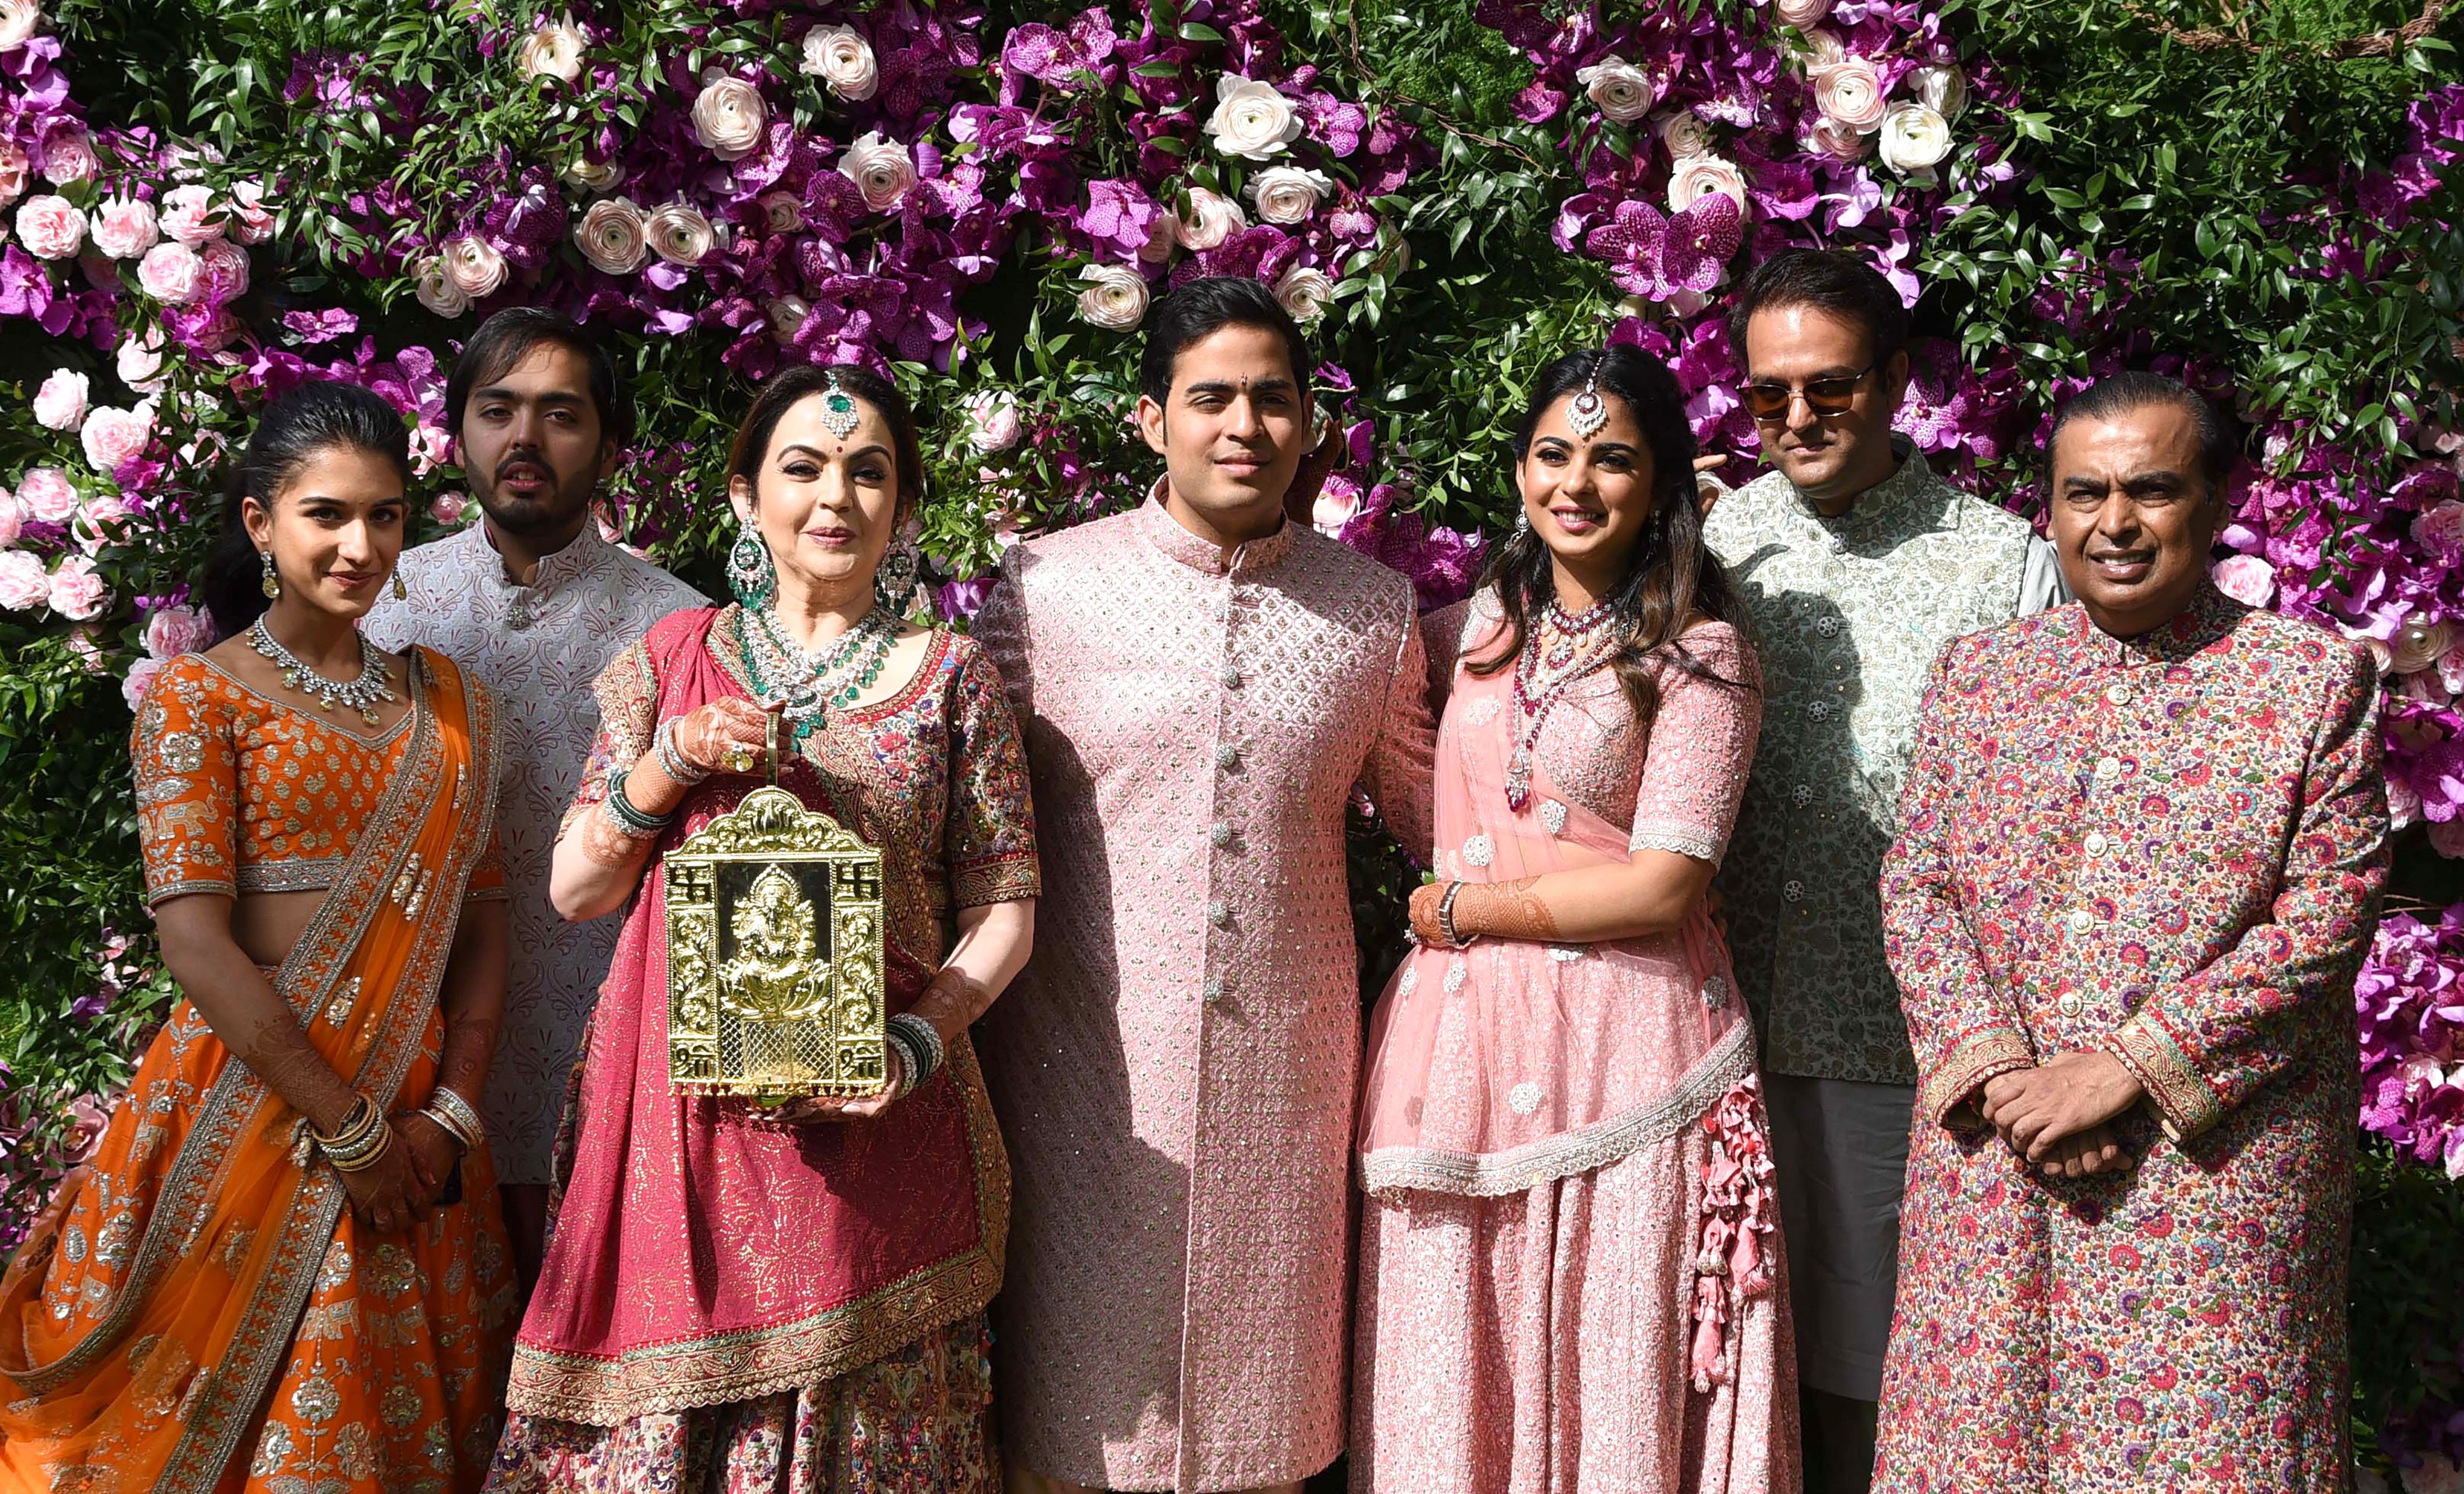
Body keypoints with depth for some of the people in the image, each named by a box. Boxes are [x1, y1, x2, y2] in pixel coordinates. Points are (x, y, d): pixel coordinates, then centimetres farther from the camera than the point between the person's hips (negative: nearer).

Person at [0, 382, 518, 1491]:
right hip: (252, 1100, -4)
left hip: (414, 1120, 4)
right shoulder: (198, 696, -4)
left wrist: (451, 1112, -6)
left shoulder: (447, 702, 11)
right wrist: (347, 1130, -14)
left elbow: (482, 917, 7)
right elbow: (195, 943, -12)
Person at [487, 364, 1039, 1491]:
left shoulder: (950, 677, 6)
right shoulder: (675, 658, 9)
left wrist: (918, 1042, -13)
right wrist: (670, 763, -8)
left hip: (868, 1121, -1)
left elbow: (1002, 909, 4)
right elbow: (575, 890, 8)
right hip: (680, 1121, 1)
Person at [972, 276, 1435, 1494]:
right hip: (1089, 1060, -2)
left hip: (1286, 1062, 2)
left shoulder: (1375, 605, 4)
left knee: (1262, 1383, 13)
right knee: (1081, 1385, 8)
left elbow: (1427, 807, 15)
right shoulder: (1046, 586, -3)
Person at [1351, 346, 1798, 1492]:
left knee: (1608, 1377, 2)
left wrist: (1463, 907, -4)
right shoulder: (1481, 628, 11)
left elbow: (1663, 883, -11)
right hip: (1461, 1034, 5)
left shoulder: (1698, 654, -4)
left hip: (1620, 1045, -5)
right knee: (1449, 1375, 8)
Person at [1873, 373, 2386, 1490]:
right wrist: (1996, 1070, -10)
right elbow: (1915, 889, 6)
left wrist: (2125, 1067, -14)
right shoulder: (1975, 672, 10)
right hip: (1992, 1156, 3)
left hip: (2216, 1163, -3)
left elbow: (2328, 912, -8)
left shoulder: (2314, 676, 0)